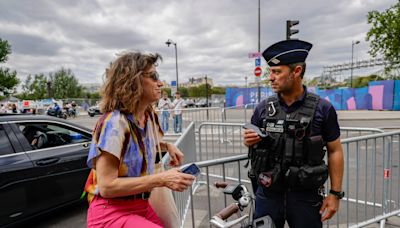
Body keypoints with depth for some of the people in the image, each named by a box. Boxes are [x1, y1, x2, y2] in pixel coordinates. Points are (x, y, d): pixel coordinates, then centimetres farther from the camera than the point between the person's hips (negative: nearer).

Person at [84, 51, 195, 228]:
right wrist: (161, 179, -24)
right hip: (111, 213, -7)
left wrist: (167, 146, 5)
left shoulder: (150, 115, 1)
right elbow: (107, 186, -23)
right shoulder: (114, 123, -22)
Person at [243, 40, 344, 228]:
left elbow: (335, 151, -1)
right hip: (268, 193, 2)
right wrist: (249, 141, -15)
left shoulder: (322, 109, -8)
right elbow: (254, 145, 8)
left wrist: (335, 193, -1)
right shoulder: (263, 108, -2)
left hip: (305, 196, -1)